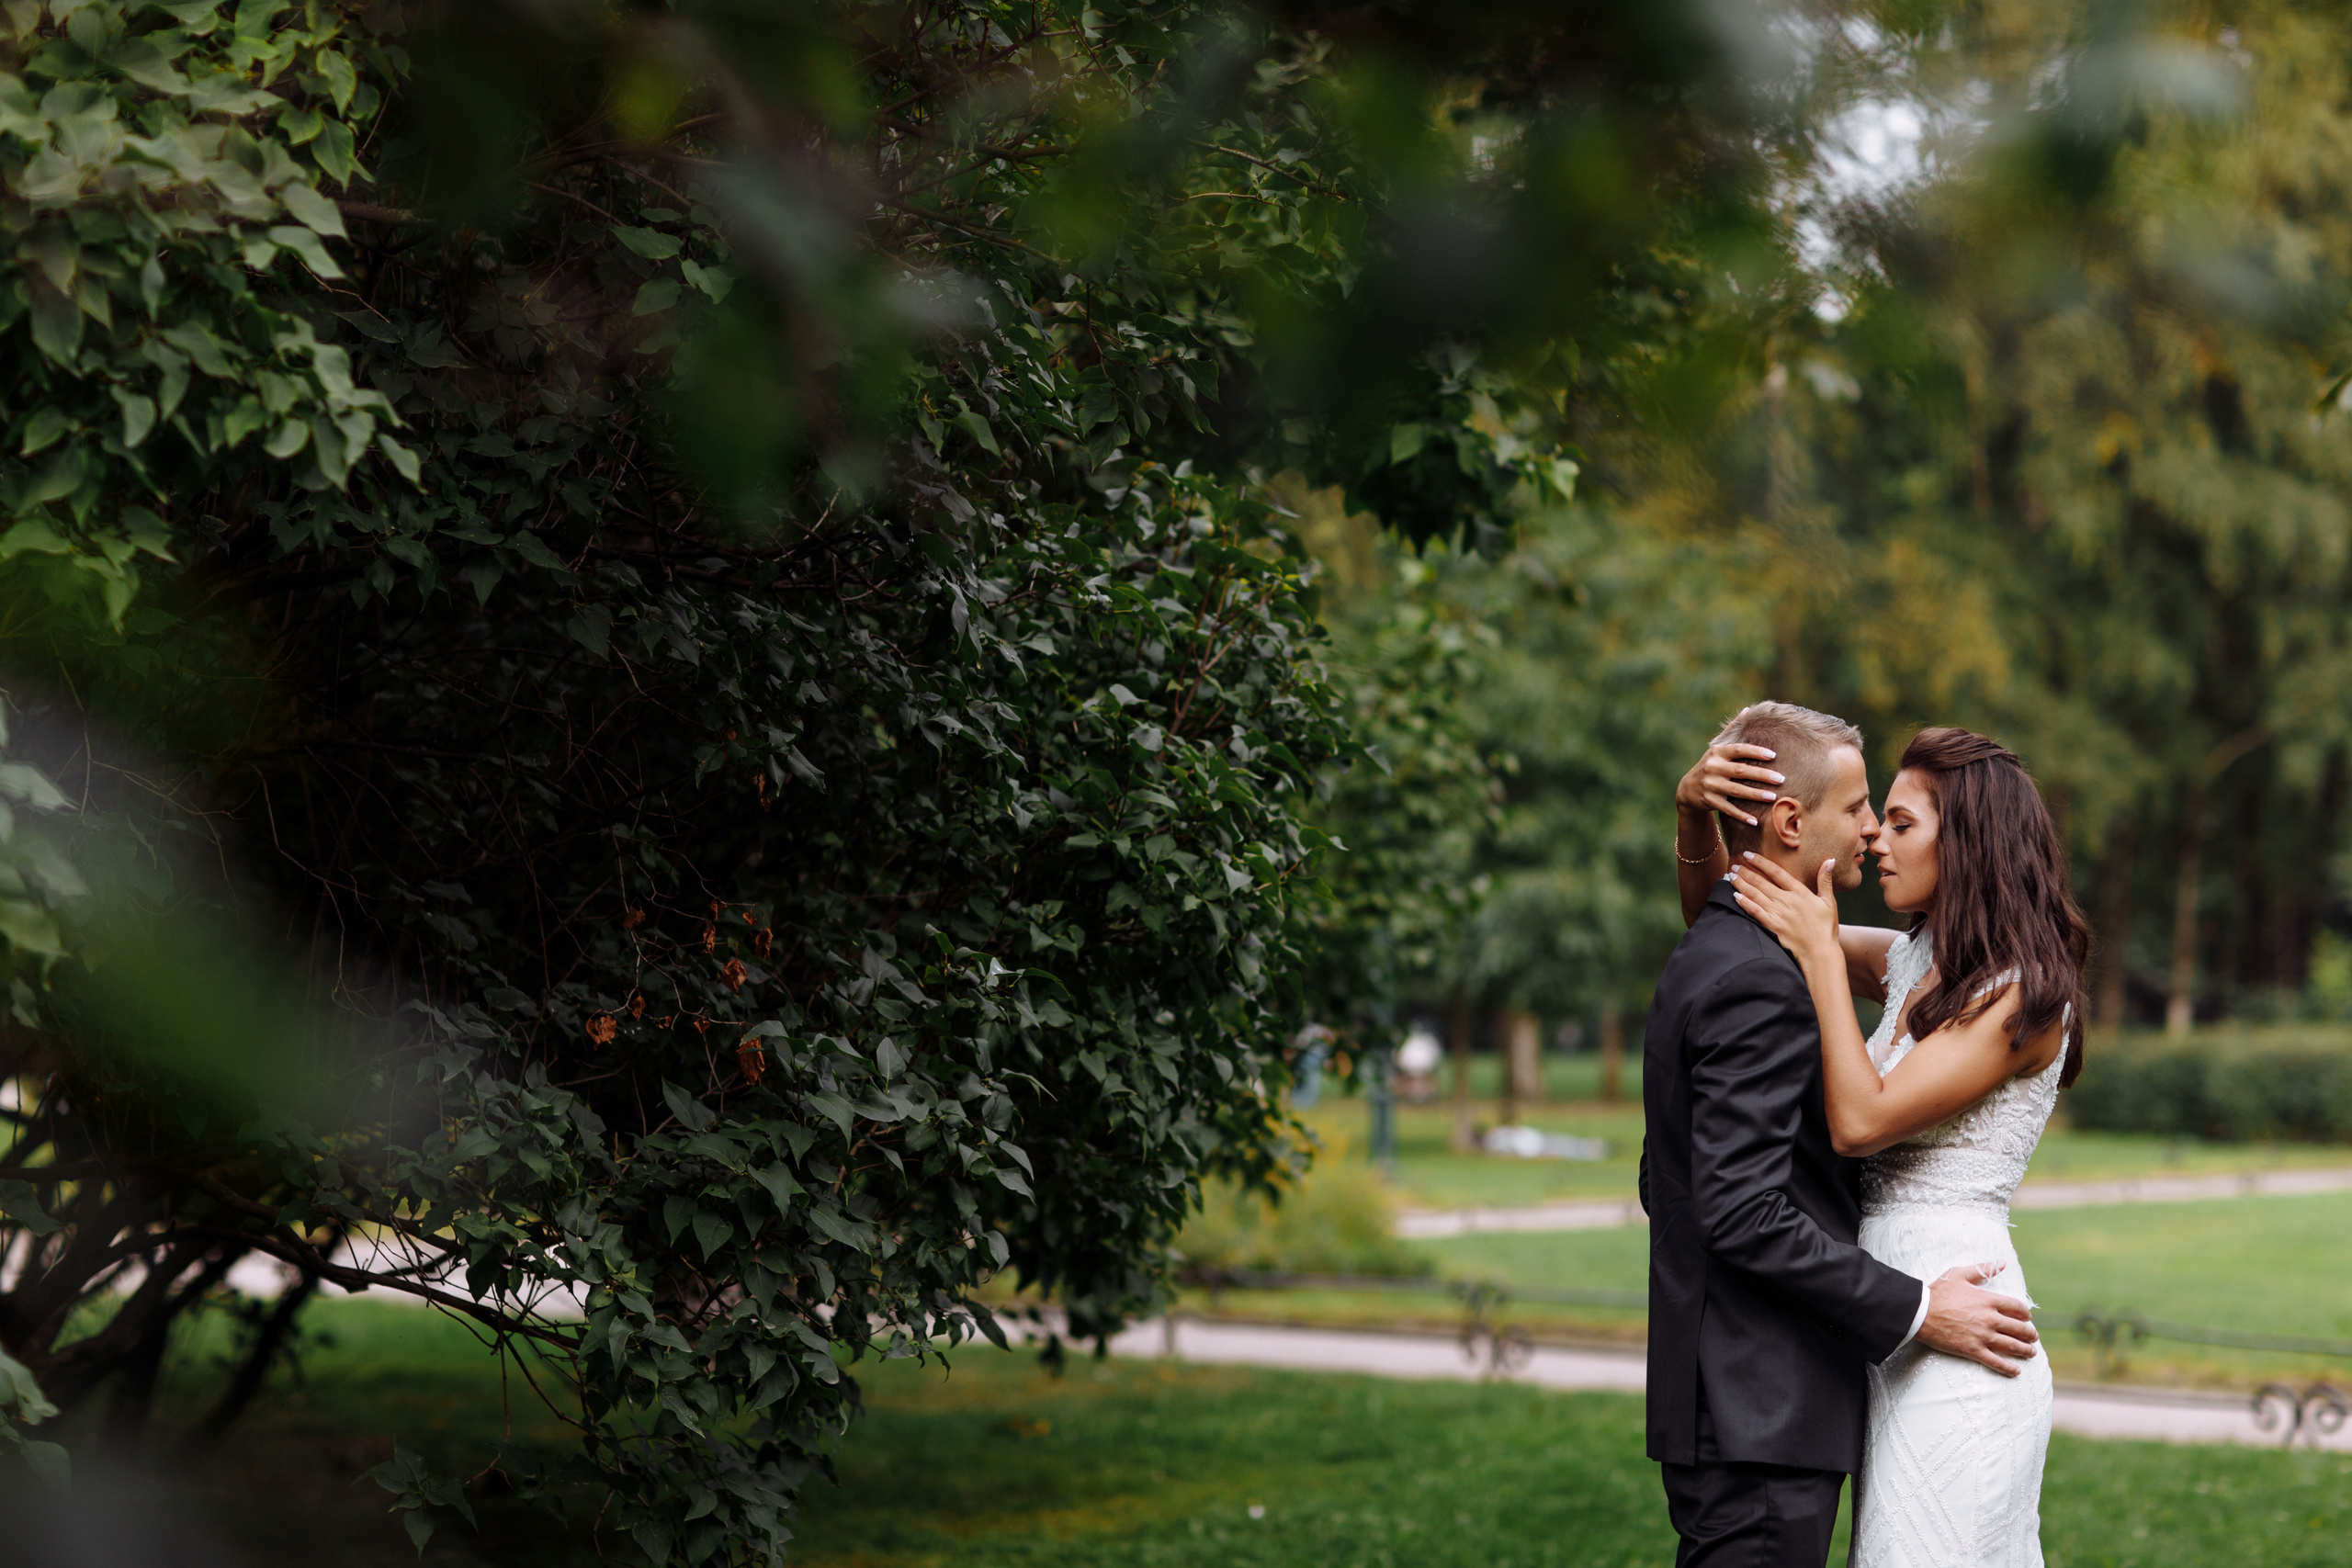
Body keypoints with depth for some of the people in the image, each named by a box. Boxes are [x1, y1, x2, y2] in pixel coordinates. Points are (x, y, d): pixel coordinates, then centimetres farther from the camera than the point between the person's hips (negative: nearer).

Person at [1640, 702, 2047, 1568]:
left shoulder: (1706, 957, 15)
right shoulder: (1759, 980, -17)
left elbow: (1665, 1181, 20)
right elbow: (1744, 1211, -23)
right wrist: (1915, 1310, -16)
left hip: (1726, 1408, 10)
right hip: (1760, 1423, -10)